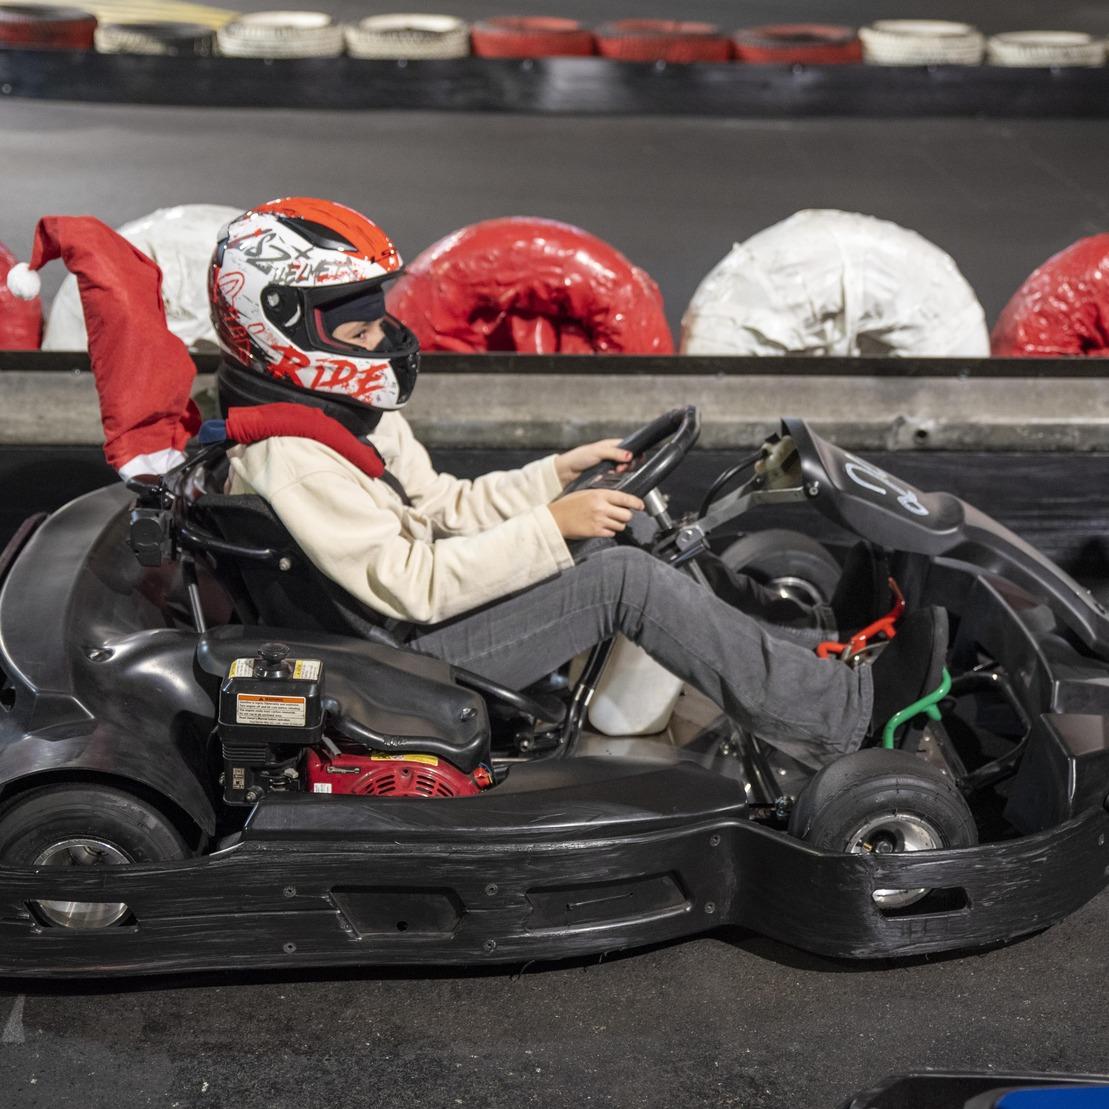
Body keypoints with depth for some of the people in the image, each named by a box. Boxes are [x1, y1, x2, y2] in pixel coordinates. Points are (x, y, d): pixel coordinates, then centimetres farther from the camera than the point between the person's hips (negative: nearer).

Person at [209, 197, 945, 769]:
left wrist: (561, 473, 4)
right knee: (624, 579, -20)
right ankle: (845, 718, -17)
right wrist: (552, 528, -25)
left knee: (625, 537, 4)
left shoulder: (347, 414, 10)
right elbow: (411, 586, -26)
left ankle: (805, 654, 2)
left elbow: (444, 505, 15)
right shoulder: (292, 461, -22)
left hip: (411, 627, 10)